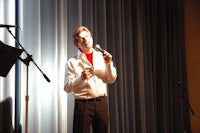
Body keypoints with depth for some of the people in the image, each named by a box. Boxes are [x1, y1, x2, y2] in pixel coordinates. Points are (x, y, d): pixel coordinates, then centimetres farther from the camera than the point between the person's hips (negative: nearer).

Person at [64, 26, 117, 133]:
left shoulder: (101, 57, 11)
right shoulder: (72, 62, 0)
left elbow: (111, 79, 11)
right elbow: (67, 87, -6)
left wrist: (109, 64, -4)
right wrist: (81, 78, -21)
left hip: (101, 102, 4)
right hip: (83, 103, -3)